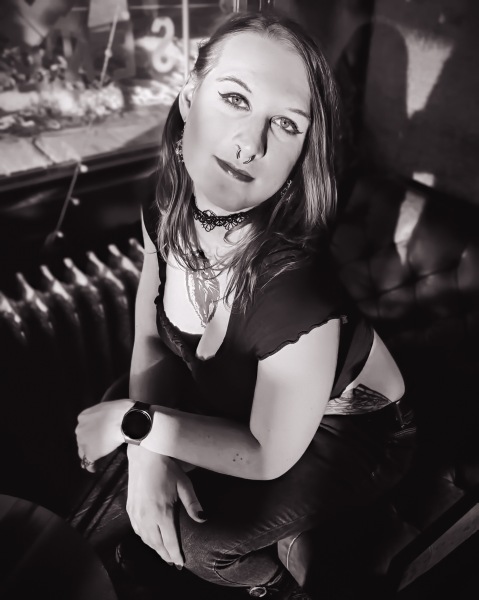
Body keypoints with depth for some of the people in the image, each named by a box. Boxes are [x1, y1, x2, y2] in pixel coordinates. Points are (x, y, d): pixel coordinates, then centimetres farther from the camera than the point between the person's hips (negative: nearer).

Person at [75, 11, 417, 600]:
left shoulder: (297, 292, -41)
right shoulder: (166, 216, -21)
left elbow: (269, 457, -25)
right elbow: (150, 340, -6)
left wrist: (133, 421, -22)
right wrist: (147, 453, -20)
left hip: (350, 431, -5)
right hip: (243, 396, 6)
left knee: (189, 535, -13)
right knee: (137, 492, 0)